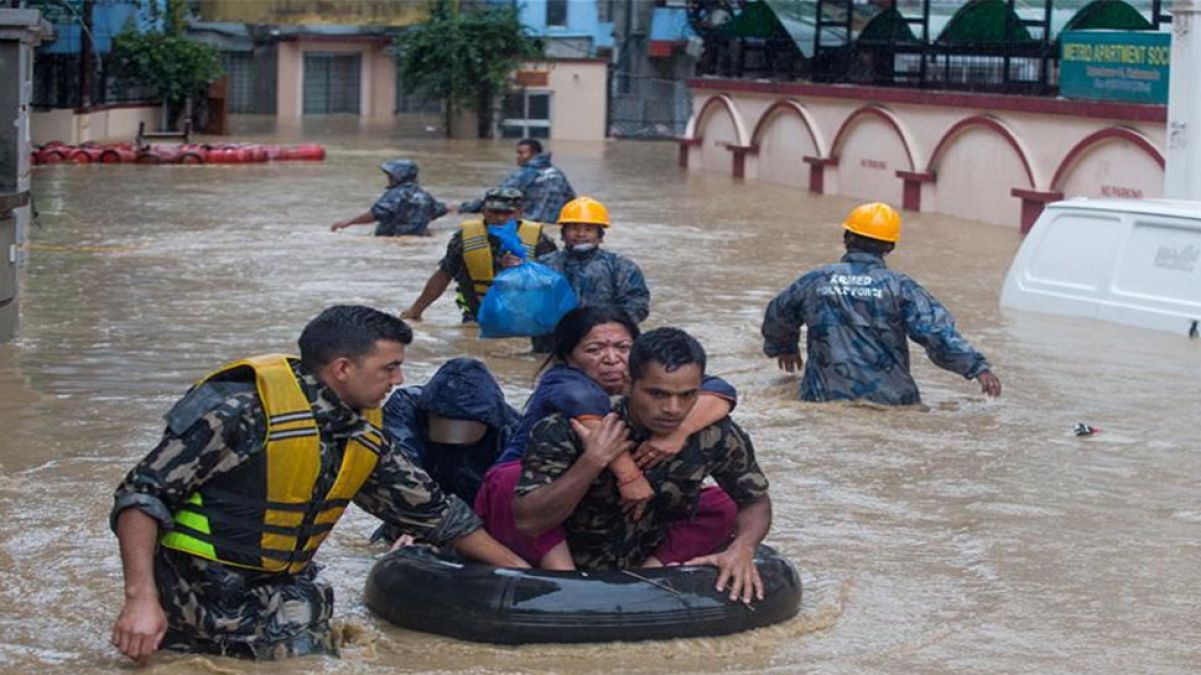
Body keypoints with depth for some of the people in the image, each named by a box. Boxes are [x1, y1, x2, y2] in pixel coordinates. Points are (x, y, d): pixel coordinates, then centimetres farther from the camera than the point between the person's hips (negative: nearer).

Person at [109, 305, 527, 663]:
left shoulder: (364, 437, 6)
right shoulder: (242, 411, -18)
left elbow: (434, 512, 19)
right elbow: (142, 494, -18)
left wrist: (523, 572, 21)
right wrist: (141, 599, -28)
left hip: (284, 593, 5)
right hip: (199, 592, -5)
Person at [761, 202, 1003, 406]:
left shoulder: (814, 282, 14)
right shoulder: (900, 287, 4)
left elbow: (777, 319, 33)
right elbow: (936, 332, -7)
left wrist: (784, 348, 54)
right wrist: (977, 366, -6)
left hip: (825, 400, 2)